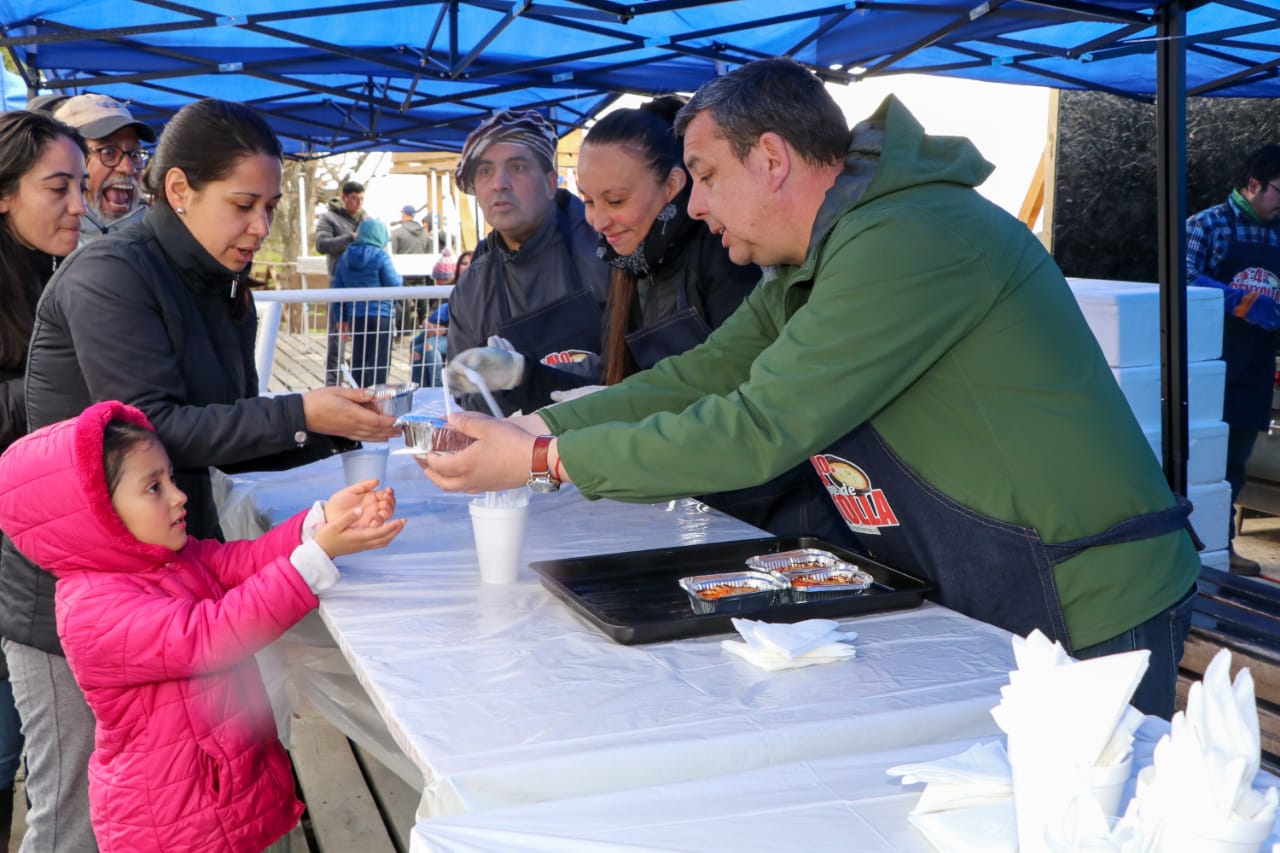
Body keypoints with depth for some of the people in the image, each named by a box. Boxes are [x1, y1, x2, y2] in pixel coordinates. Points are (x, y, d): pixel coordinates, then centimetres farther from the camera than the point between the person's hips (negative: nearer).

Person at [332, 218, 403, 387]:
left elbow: (338, 289, 11)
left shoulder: (345, 257, 8)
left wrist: (342, 318, 16)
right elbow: (393, 284, -10)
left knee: (358, 360, 12)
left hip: (355, 316, 5)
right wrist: (400, 278, 13)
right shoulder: (380, 256, -10)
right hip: (381, 316, -5)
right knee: (379, 361, 1)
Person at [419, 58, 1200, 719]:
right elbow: (702, 377, 12)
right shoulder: (812, 265, 10)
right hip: (972, 605, 9)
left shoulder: (911, 240, -24)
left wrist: (546, 463, -20)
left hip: (1087, 618, -9)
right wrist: (541, 425, 2)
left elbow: (757, 432, -26)